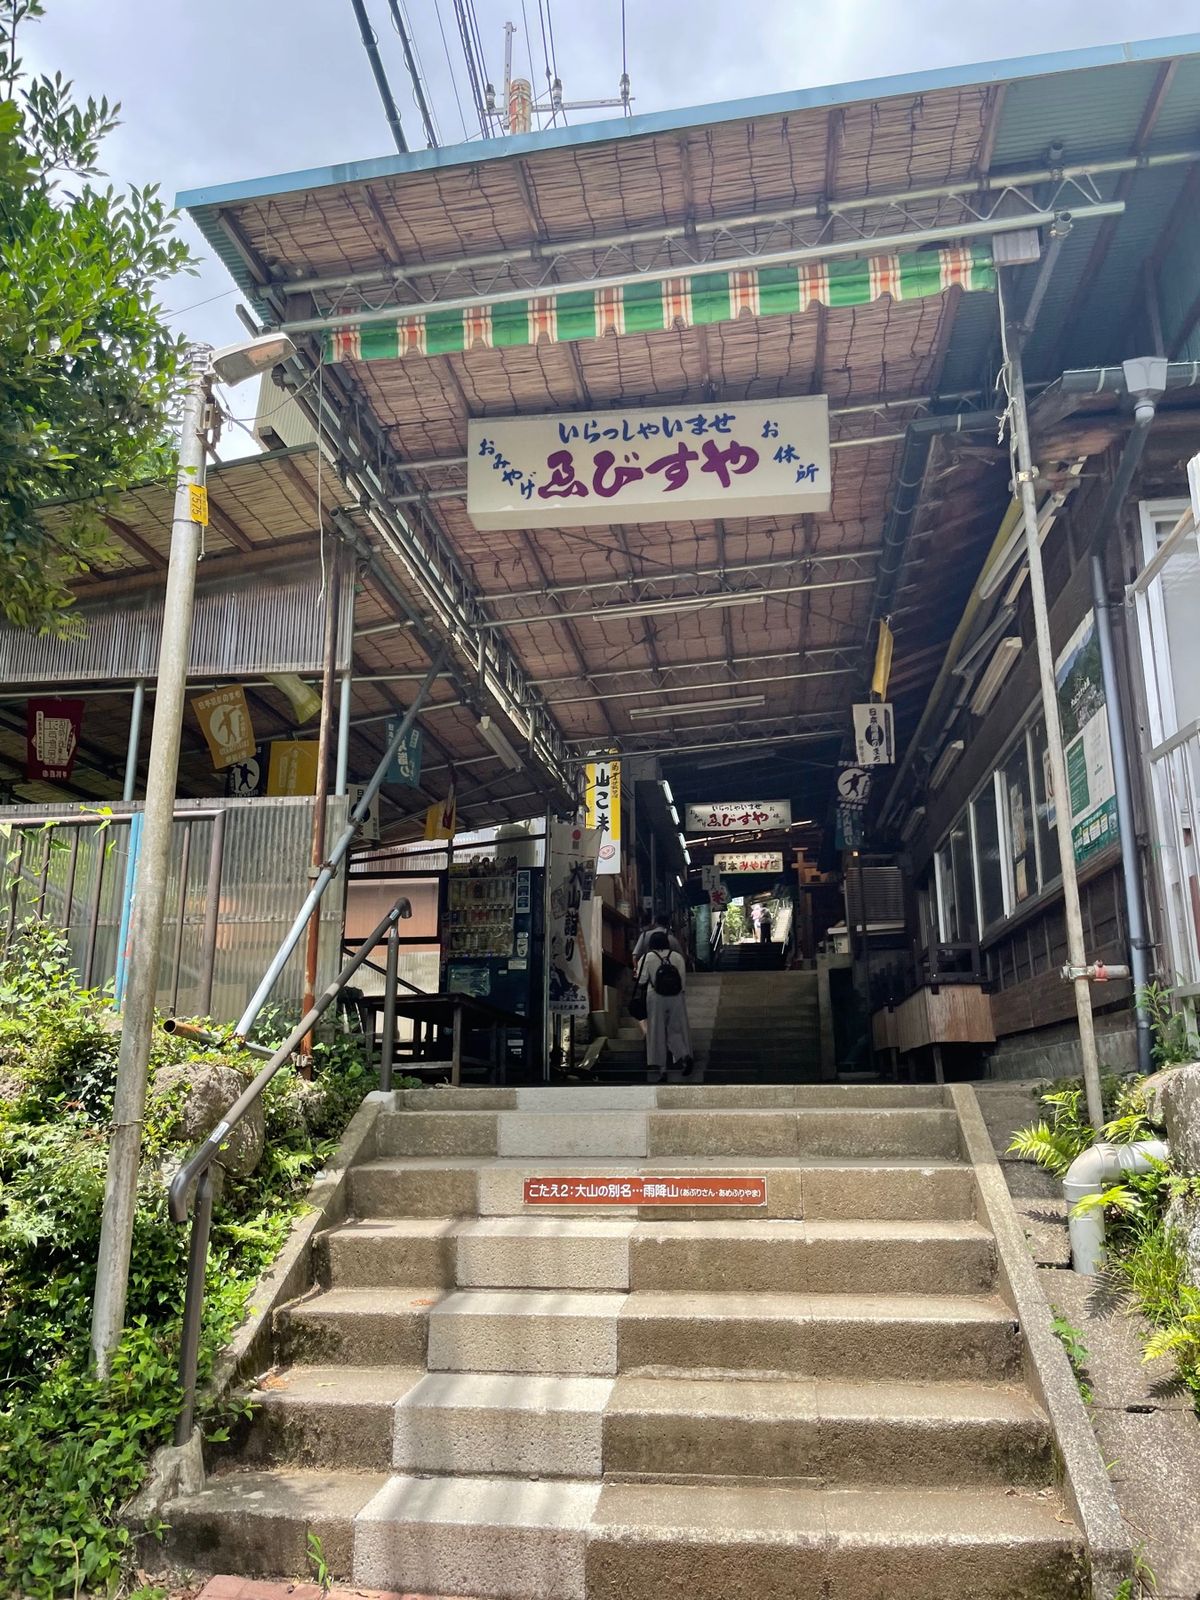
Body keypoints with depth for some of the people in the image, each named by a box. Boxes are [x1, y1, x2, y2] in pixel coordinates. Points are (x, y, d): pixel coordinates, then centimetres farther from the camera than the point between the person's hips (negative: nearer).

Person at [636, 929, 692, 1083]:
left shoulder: (647, 958, -5)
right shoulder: (677, 956, 1)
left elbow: (641, 980, -4)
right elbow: (684, 979, 3)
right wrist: (684, 997, 12)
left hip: (656, 998, -1)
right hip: (676, 997, 2)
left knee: (656, 1032, 6)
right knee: (676, 1029, 10)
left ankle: (658, 1067, 7)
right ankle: (683, 1055, -14)